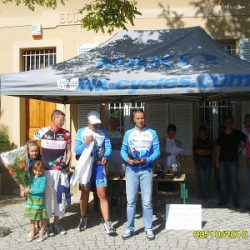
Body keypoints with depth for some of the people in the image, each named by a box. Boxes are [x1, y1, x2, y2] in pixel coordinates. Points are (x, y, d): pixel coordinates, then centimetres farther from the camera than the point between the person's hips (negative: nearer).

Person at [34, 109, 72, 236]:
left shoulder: (66, 134, 1)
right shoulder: (42, 132, -3)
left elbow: (68, 151, 9)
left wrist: (67, 165, -1)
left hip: (60, 170, 2)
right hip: (45, 170, -2)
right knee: (46, 196, 5)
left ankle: (57, 222, 22)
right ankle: (47, 223, 18)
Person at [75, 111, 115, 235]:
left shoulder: (103, 133, 3)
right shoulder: (81, 132, -1)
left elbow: (108, 147, -4)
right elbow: (77, 150, -6)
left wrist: (105, 156, -24)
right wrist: (86, 143, -24)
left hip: (99, 165, 0)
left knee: (102, 194, -3)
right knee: (85, 193, 13)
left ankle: (107, 223, 2)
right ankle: (83, 218, 31)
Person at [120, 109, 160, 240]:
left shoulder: (152, 133, 5)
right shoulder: (128, 133, 8)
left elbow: (157, 151, 2)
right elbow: (123, 150, 8)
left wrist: (146, 160, -15)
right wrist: (127, 159, -13)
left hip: (146, 169, -1)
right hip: (131, 169, 1)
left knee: (147, 201, 0)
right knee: (131, 201, 2)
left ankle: (148, 228, 11)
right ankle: (129, 228, 11)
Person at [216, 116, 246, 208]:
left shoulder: (238, 133, 0)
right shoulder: (221, 135, 8)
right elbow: (218, 148, 9)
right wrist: (217, 161, 5)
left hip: (233, 161, -3)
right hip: (223, 161, 3)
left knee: (234, 181, -2)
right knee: (223, 181, 7)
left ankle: (236, 201, 5)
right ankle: (223, 200, 17)